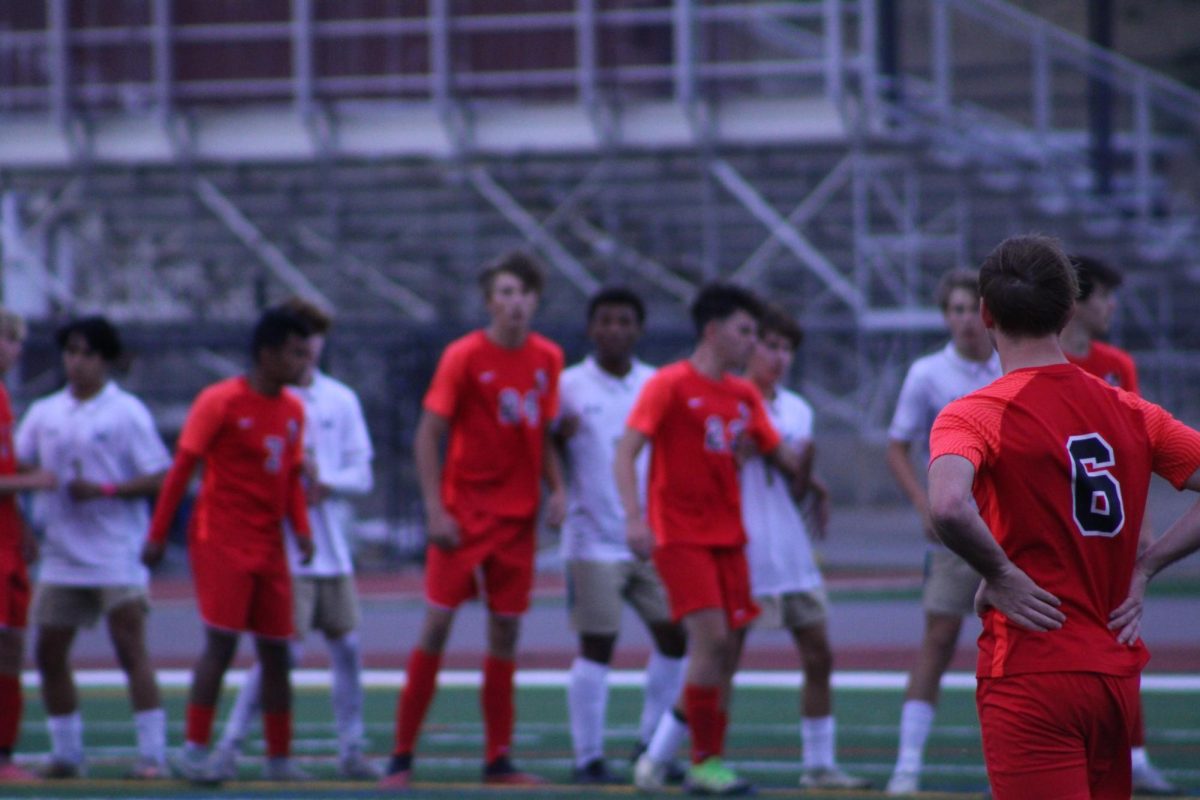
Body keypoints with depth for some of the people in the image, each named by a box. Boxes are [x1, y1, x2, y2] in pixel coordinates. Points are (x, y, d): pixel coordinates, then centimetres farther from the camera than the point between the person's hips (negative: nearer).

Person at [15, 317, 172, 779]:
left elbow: (160, 477, -6)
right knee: (49, 654, 5)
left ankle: (152, 754, -7)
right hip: (60, 555, 5)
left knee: (131, 650, -9)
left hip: (117, 557, -5)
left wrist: (105, 489, -16)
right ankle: (66, 753, 16)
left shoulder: (127, 412, -2)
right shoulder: (43, 414, 12)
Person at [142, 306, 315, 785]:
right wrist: (157, 534, -9)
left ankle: (279, 758, 13)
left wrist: (301, 529, 3)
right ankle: (194, 750, -7)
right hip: (221, 541, -6)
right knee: (222, 641, -12)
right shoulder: (220, 402, -9)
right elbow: (181, 469, -7)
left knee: (276, 650, 6)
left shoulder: (293, 410, 11)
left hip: (269, 545, 6)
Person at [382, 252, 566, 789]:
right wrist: (435, 509, -14)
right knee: (437, 623, -6)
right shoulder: (464, 356, -8)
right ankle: (402, 755, -1)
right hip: (465, 512, -4)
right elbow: (428, 434, -7)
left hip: (519, 516, 5)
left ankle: (498, 760, 12)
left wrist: (556, 489, 2)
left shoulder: (547, 358, 7)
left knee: (506, 632, 6)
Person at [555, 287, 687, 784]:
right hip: (594, 541, -4)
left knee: (674, 638, 2)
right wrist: (560, 435, -20)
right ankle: (588, 757, 3)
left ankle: (652, 744, 18)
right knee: (596, 646, -4)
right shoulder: (568, 386, -1)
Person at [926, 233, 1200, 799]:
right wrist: (1145, 566, 7)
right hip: (1118, 676, 6)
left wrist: (1001, 576, -14)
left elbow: (948, 507, -30)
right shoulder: (1130, 413, 7)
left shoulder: (971, 417, -10)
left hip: (1030, 677, -6)